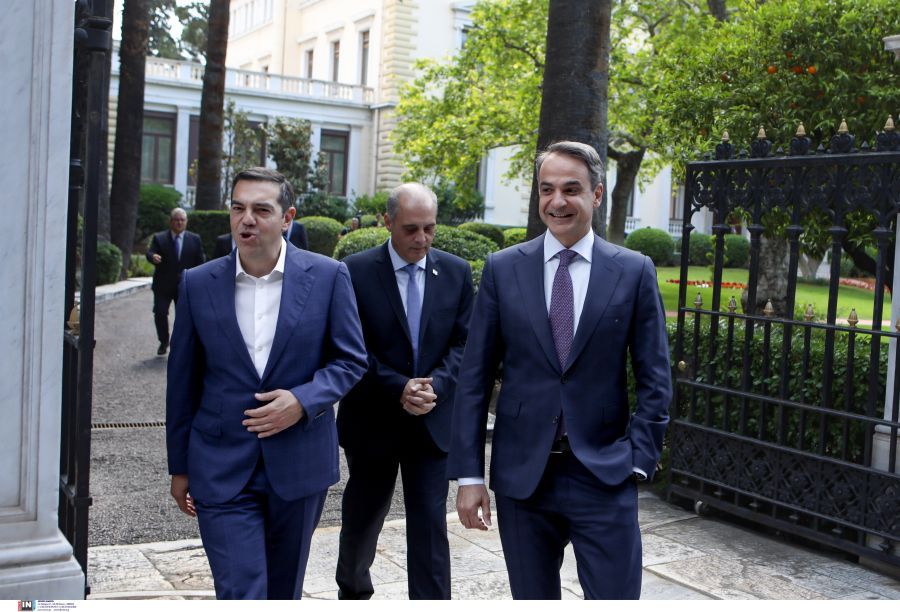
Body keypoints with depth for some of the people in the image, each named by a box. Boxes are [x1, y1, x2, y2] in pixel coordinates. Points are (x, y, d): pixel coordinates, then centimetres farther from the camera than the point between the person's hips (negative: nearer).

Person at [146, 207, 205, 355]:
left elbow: (200, 260, 5)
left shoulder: (194, 239, 4)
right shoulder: (159, 238, 1)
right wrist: (153, 257, -37)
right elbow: (150, 253, -12)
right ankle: (164, 342, 16)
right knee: (160, 313, -5)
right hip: (163, 285, 0)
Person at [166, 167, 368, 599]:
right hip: (222, 469, 0)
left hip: (299, 464, 1)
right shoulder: (198, 284, -1)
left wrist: (303, 401, -17)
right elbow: (183, 381, 6)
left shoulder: (328, 276, -5)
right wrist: (179, 466, 10)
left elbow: (351, 359, 1)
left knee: (284, 590, 18)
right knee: (240, 593, -5)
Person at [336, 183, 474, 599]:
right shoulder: (356, 271, -8)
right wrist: (399, 389, -20)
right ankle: (353, 591, 45)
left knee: (430, 525, -1)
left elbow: (464, 343, 0)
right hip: (372, 420, -1)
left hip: (433, 420, 1)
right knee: (362, 518, 18)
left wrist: (435, 385, -16)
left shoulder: (456, 272, 1)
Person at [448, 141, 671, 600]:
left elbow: (655, 380, 3)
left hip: (605, 475, -1)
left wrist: (638, 458, -7)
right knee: (532, 598, 15)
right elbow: (474, 378, 1)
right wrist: (468, 474, -3)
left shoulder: (634, 271, 0)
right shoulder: (503, 269, 1)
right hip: (521, 473, 1)